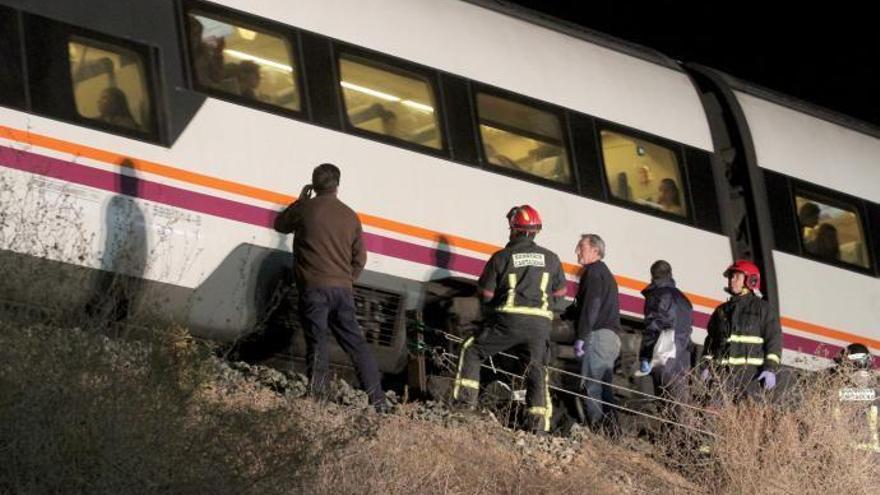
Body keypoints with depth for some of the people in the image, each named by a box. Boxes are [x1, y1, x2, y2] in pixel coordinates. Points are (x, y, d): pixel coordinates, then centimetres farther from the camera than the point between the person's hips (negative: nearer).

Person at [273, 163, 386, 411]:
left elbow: (280, 224, 19)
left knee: (317, 342, -4)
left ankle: (316, 397, -12)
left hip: (314, 287, -4)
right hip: (343, 289, 4)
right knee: (355, 342, 8)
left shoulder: (306, 209, -2)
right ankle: (377, 399, 6)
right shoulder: (350, 216, 10)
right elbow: (360, 258, 13)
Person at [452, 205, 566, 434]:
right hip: (541, 323, 3)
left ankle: (465, 399, 5)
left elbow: (486, 293, 3)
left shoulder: (501, 257, 2)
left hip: (509, 320, -3)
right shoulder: (551, 258, 10)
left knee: (472, 351, 14)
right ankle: (539, 424, 1)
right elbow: (561, 291, 18)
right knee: (537, 371, 10)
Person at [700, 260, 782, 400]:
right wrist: (706, 366, 13)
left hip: (750, 373, -4)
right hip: (722, 372, 4)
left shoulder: (763, 308, 8)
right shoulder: (721, 310, 22)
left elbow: (774, 340, 1)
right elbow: (711, 340, 24)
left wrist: (770, 369, -9)